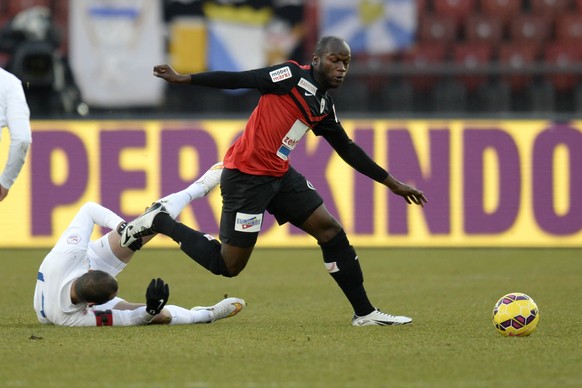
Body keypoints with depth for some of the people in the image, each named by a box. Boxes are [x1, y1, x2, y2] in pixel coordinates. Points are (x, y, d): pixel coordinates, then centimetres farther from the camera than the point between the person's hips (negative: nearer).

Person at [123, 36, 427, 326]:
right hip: (246, 177, -8)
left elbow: (348, 150, 23)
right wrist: (184, 79, -20)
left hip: (279, 175, 8)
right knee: (228, 266, -3)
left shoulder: (324, 106, 12)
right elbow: (239, 80, -16)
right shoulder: (293, 76, -12)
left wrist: (392, 184, 26)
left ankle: (364, 313, 7)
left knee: (330, 229, 0)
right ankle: (158, 222, 13)